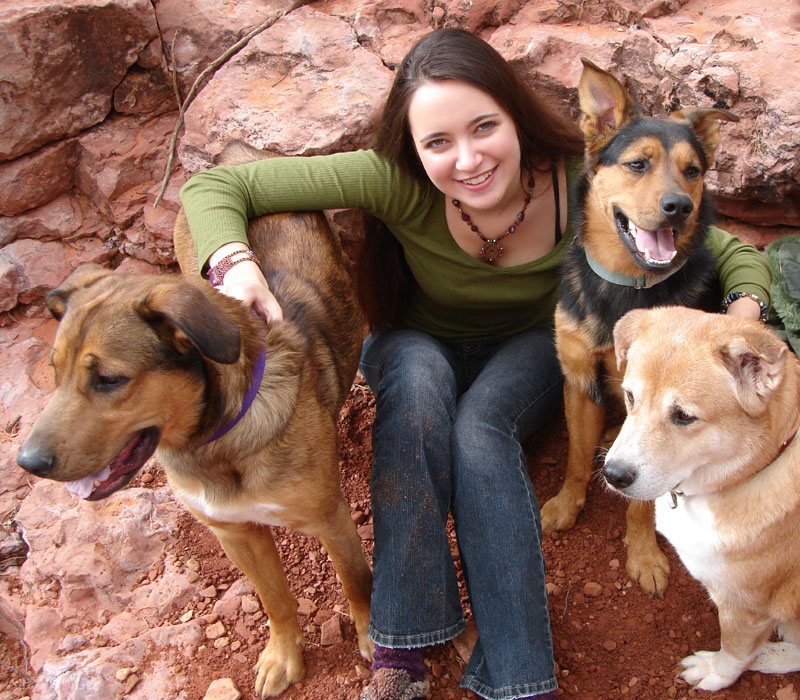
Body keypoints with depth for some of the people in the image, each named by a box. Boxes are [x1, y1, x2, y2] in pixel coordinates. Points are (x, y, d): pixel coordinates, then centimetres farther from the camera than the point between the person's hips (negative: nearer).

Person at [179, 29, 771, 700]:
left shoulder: (574, 180, -26)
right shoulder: (395, 181, -30)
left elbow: (726, 249, -14)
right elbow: (215, 185, -25)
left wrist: (744, 306, -36)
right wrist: (233, 260, -46)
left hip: (528, 349, 0)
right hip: (416, 346, 0)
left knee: (479, 428, -35)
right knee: (419, 374, -37)